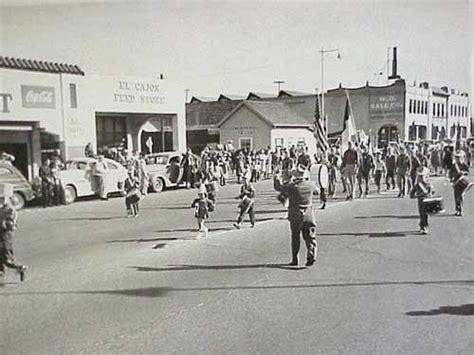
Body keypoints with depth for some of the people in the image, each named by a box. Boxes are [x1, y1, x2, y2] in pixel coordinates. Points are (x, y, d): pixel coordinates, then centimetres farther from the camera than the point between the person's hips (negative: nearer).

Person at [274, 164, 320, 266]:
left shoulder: (292, 186, -12)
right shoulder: (311, 185, -3)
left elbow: (278, 187, 0)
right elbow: (317, 191, 19)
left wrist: (277, 178, 21)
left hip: (295, 216, -1)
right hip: (308, 216, 1)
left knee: (295, 237, 11)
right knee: (310, 237, 6)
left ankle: (294, 259, 17)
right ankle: (311, 255, -13)